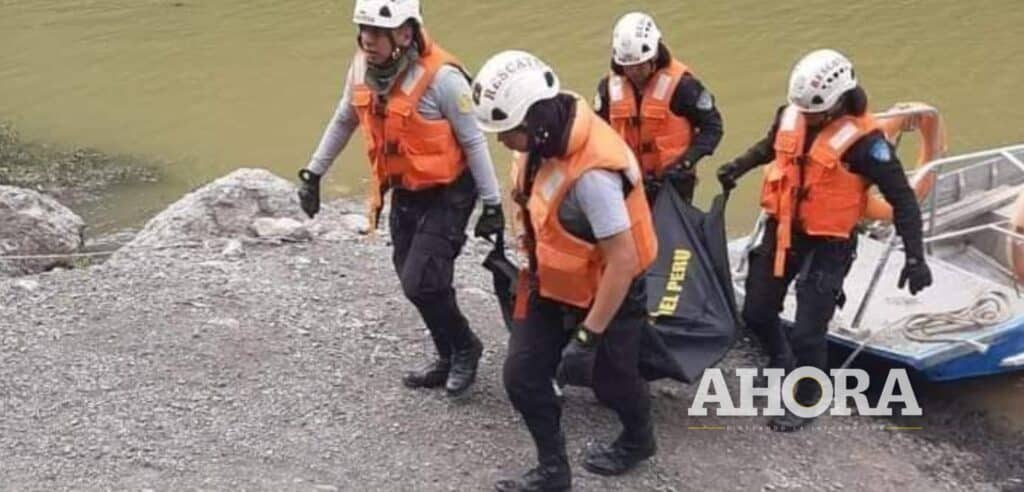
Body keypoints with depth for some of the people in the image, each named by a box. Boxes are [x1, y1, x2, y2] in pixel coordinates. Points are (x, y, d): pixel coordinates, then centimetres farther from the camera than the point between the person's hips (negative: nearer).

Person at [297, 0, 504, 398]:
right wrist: (313, 173, 15)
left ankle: (464, 348, 14)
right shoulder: (361, 68, -6)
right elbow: (343, 122, 12)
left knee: (420, 283, -11)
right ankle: (449, 360, 31)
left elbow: (473, 141, -17)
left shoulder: (441, 77, -25)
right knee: (417, 282, 12)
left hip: (446, 195, -7)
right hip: (403, 193, 7)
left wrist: (492, 204, -13)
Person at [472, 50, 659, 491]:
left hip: (607, 293, -7)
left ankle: (638, 441, 48)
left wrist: (587, 336, -29)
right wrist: (531, 268, 19)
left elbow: (623, 262, -33)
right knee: (522, 376, 5)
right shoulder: (546, 137, -11)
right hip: (552, 286, 7)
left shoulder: (592, 174, -37)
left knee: (610, 379, 17)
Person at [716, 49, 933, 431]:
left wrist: (915, 257, -23)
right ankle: (782, 362, 46)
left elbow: (902, 199, -18)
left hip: (827, 245, -6)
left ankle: (805, 401, 21)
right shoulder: (790, 114, -5)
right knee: (756, 313, 16)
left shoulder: (862, 138, -22)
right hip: (781, 231, 6)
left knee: (807, 332, -4)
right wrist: (739, 166, 7)